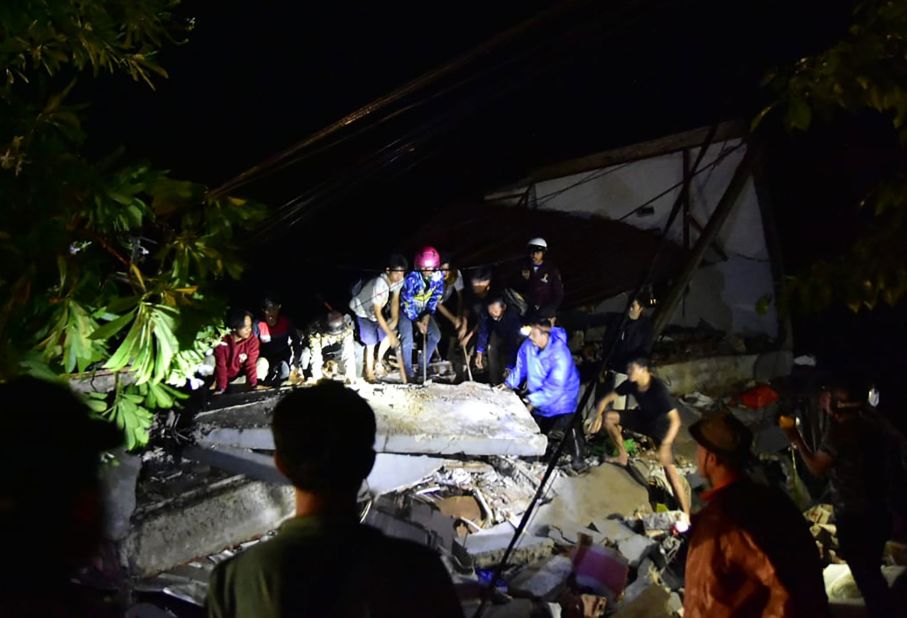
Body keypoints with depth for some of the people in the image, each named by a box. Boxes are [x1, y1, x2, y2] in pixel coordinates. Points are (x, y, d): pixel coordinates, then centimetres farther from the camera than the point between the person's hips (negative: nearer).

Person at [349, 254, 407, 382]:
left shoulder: (399, 280, -20)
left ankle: (378, 362, 29)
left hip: (375, 311, 7)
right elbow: (377, 313, -35)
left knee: (388, 335, 4)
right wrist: (390, 334, -32)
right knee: (371, 343, -8)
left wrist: (394, 320, -12)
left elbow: (395, 301, -5)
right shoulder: (379, 284, -40)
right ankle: (368, 372, 15)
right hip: (361, 312, -7)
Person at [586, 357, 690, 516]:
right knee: (608, 416, -8)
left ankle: (686, 516, -23)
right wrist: (598, 414, -29)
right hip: (643, 417, 6)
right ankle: (623, 456, 12)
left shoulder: (658, 388, -34)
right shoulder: (631, 384, -16)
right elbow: (607, 399, -8)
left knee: (668, 466, -22)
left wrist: (665, 445, -47)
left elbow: (675, 421, -36)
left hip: (661, 424, -6)